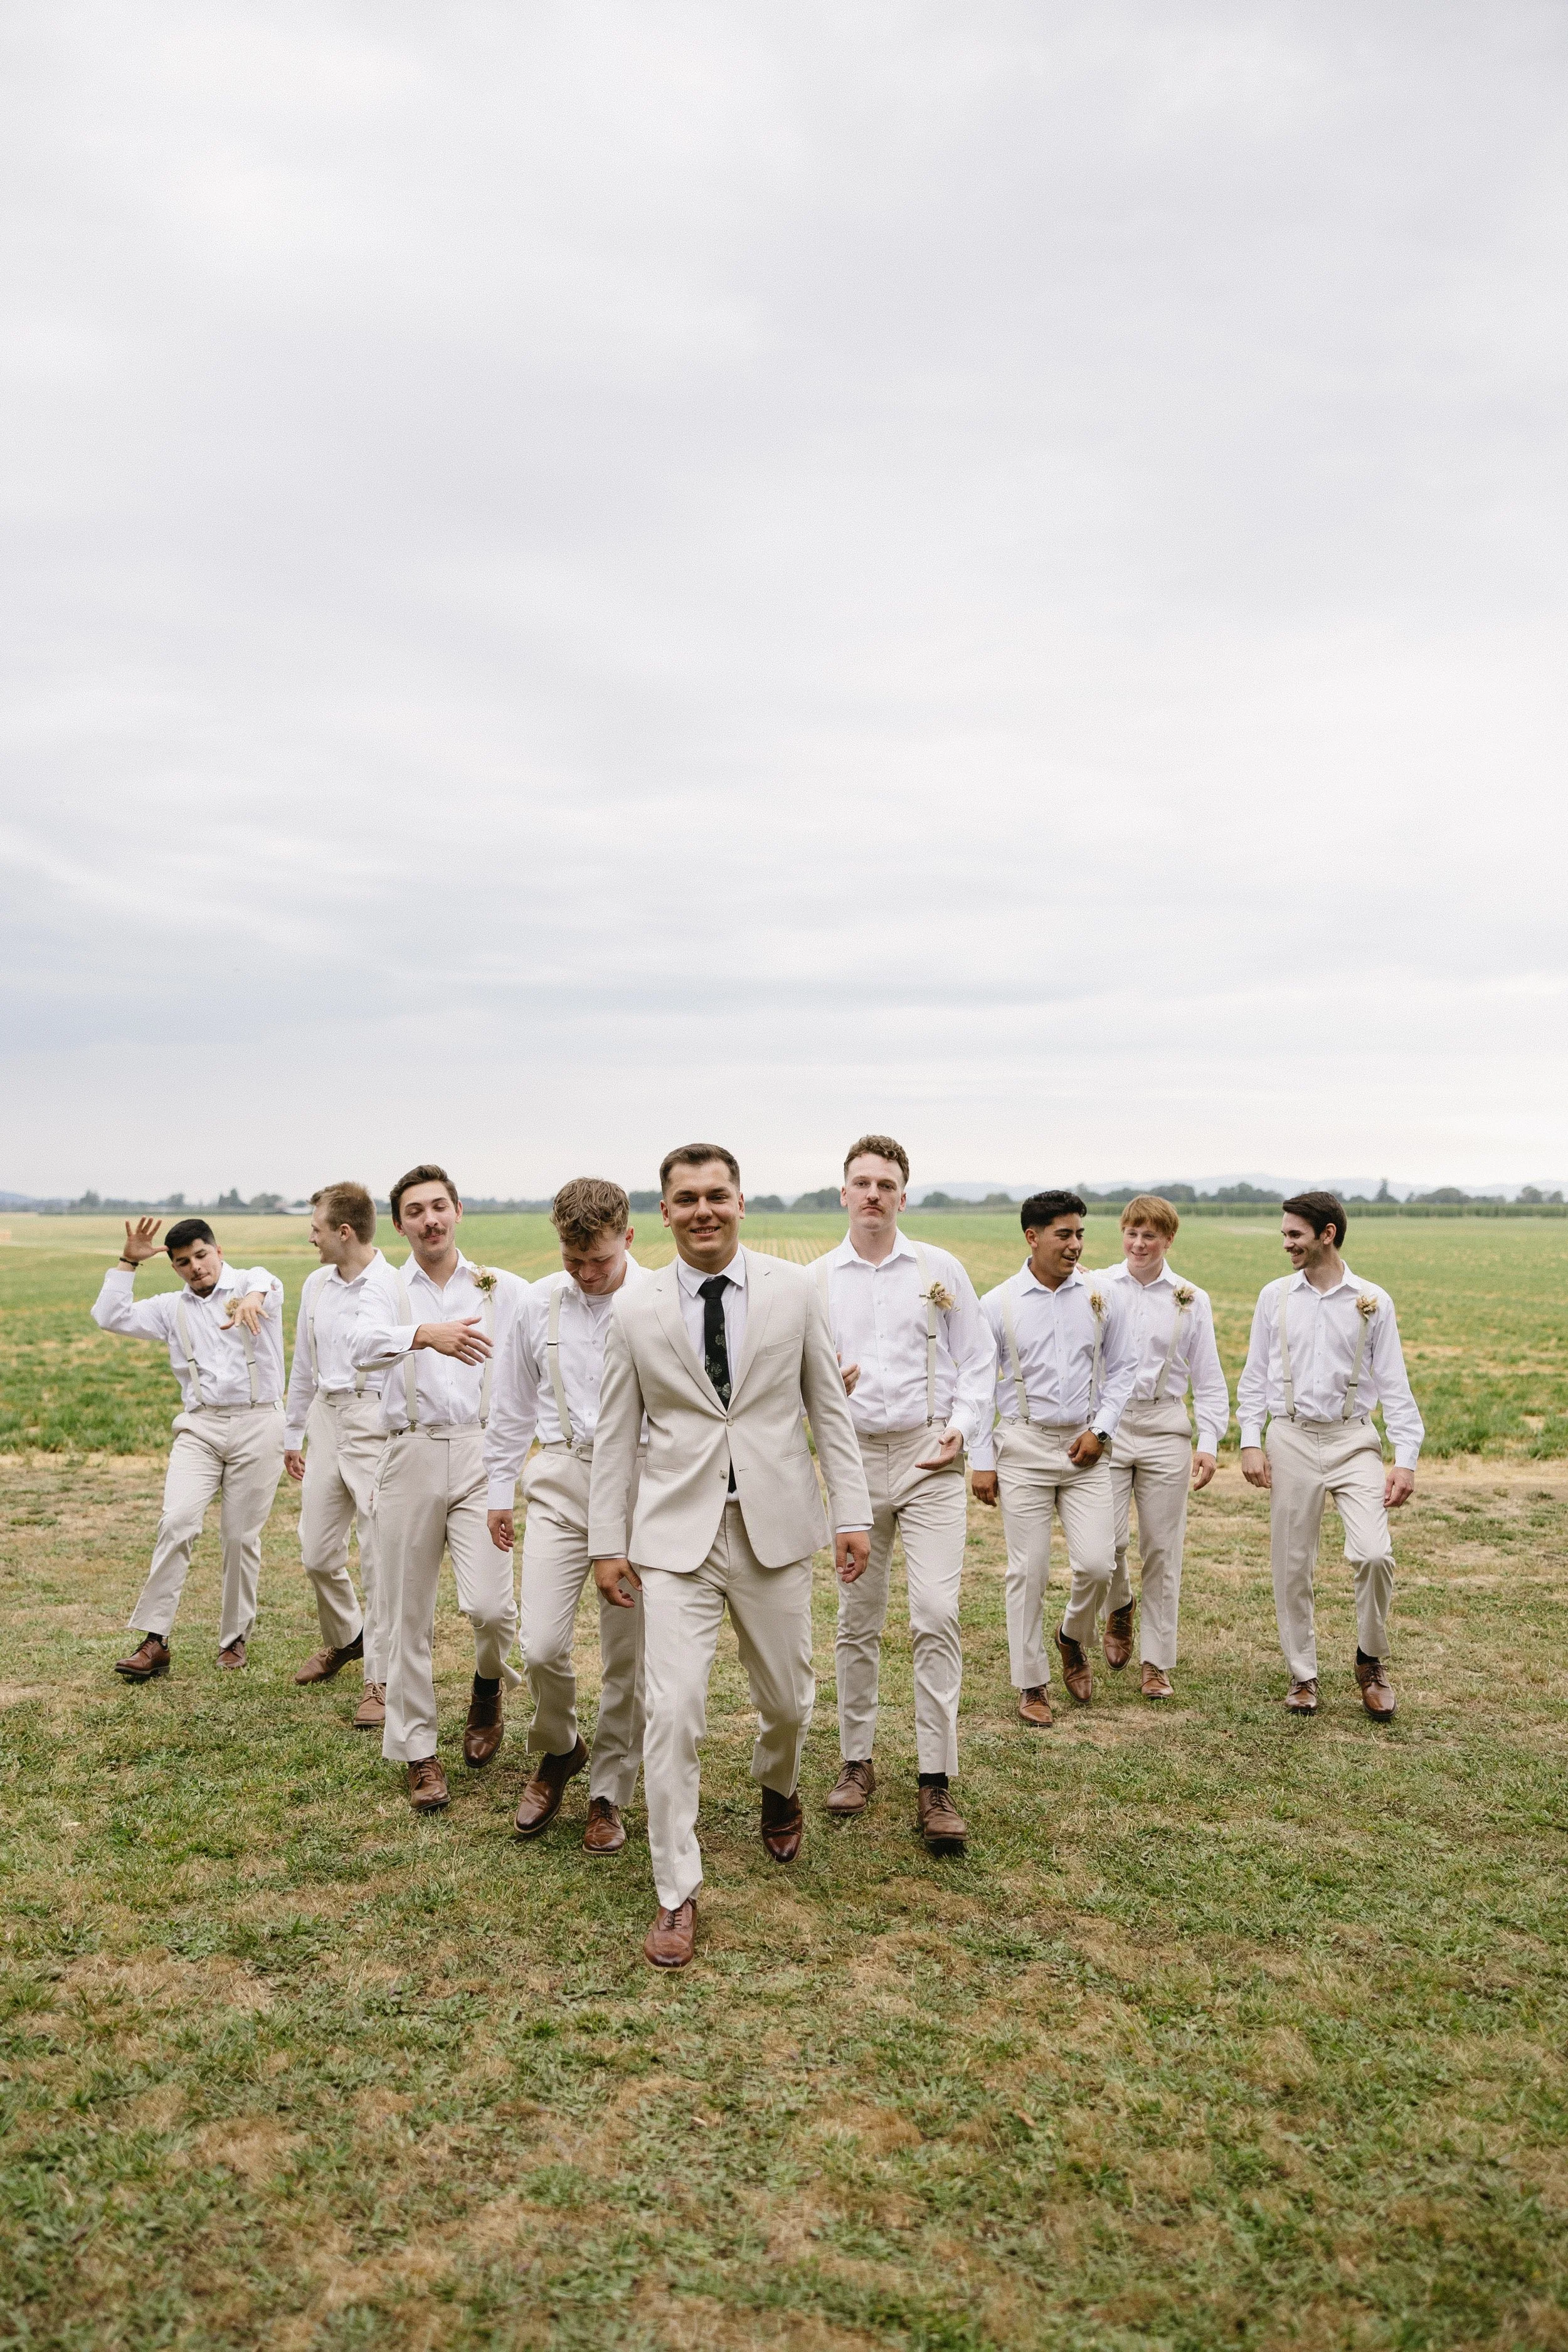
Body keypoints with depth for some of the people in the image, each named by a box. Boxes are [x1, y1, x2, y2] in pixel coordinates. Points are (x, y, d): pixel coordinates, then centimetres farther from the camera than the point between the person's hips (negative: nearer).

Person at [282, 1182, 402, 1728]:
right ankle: (344, 1638, 40)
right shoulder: (316, 1285, 11)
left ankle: (380, 1679, 9)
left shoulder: (395, 1288, -12)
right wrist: (293, 1434, 24)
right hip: (326, 1419, 7)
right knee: (317, 1554, 13)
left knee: (379, 1557, -3)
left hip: (377, 1422, -7)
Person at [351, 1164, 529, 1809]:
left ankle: (489, 1686, 22)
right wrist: (424, 1334, -37)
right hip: (411, 1458, 1)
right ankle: (418, 1752, 22)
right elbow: (366, 1344, -18)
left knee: (489, 1605, -12)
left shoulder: (503, 1290, 9)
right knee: (409, 1615, 6)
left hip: (481, 1453, -1)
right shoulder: (385, 1291, 5)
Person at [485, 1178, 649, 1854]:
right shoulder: (540, 1303, 4)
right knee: (541, 1644, -7)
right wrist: (499, 1491, 16)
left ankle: (608, 1795, 26)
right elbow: (512, 1405, 14)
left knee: (627, 1656, 6)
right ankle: (558, 1752, 25)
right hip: (560, 1476, 2)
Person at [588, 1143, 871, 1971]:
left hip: (775, 1527, 1)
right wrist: (607, 1541, 4)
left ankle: (778, 1788, 50)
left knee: (786, 1698, 15)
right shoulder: (635, 1311, 0)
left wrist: (852, 1511, 0)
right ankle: (677, 1895, 9)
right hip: (677, 1534, -1)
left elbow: (828, 1407, 4)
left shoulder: (794, 1291, -1)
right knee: (673, 1710, -8)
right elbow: (616, 1434, 5)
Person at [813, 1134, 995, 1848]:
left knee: (937, 1615, -10)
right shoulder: (816, 1281, 5)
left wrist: (962, 1429, -7)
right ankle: (856, 1760, 25)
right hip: (853, 1456, 2)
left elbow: (978, 1360, 7)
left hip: (930, 1455, -1)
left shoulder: (940, 1269, 4)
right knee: (856, 1621, 9)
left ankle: (935, 1783, -2)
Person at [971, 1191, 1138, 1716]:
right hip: (1024, 1446, -1)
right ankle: (1031, 1684, 18)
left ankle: (1073, 1641, 28)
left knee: (1097, 1564, -4)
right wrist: (982, 1461, 0)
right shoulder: (997, 1305, -4)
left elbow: (1124, 1367, 10)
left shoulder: (1101, 1295, 1)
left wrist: (1100, 1429, -2)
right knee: (1028, 1570, 3)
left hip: (1085, 1446, 2)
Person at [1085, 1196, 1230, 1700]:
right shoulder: (1096, 1288, 3)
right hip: (1105, 1422, -1)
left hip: (1164, 1426, 1)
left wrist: (1210, 1443, -1)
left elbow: (1209, 1380, 9)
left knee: (1163, 1549, 4)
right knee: (1107, 1539, -11)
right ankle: (1118, 1609, 23)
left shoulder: (1191, 1300, 7)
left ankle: (1157, 1663, 17)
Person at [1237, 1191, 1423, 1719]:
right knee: (1292, 1565, 5)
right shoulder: (1275, 1297, 4)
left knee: (1374, 1554, -16)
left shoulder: (1372, 1302, 0)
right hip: (1292, 1440, 2)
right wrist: (1251, 1442, -2)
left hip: (1353, 1439, -1)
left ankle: (1371, 1661, 9)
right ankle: (1303, 1675, 21)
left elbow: (1394, 1386, 1)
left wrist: (1406, 1459, -6)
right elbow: (1255, 1377, 8)